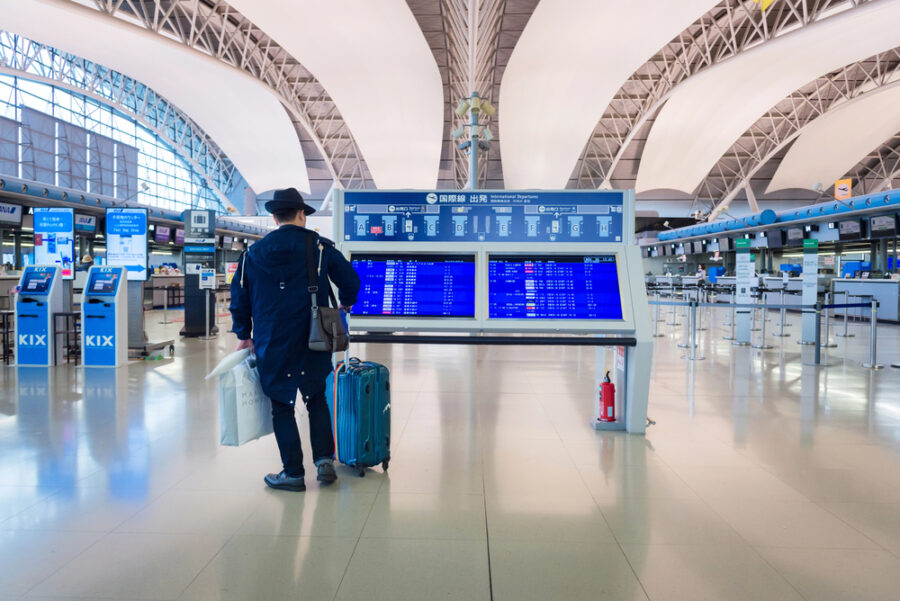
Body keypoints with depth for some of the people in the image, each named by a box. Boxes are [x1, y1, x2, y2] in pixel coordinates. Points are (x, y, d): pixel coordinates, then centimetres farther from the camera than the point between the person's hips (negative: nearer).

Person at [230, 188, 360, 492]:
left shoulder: (254, 253, 4)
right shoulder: (319, 246, -2)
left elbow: (239, 296, 8)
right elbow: (350, 280, -1)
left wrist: (244, 335, 18)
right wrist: (345, 303, 20)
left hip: (272, 345, 0)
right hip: (312, 344, 0)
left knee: (282, 406, 9)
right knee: (316, 399, 17)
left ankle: (293, 473, 13)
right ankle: (324, 460, 9)